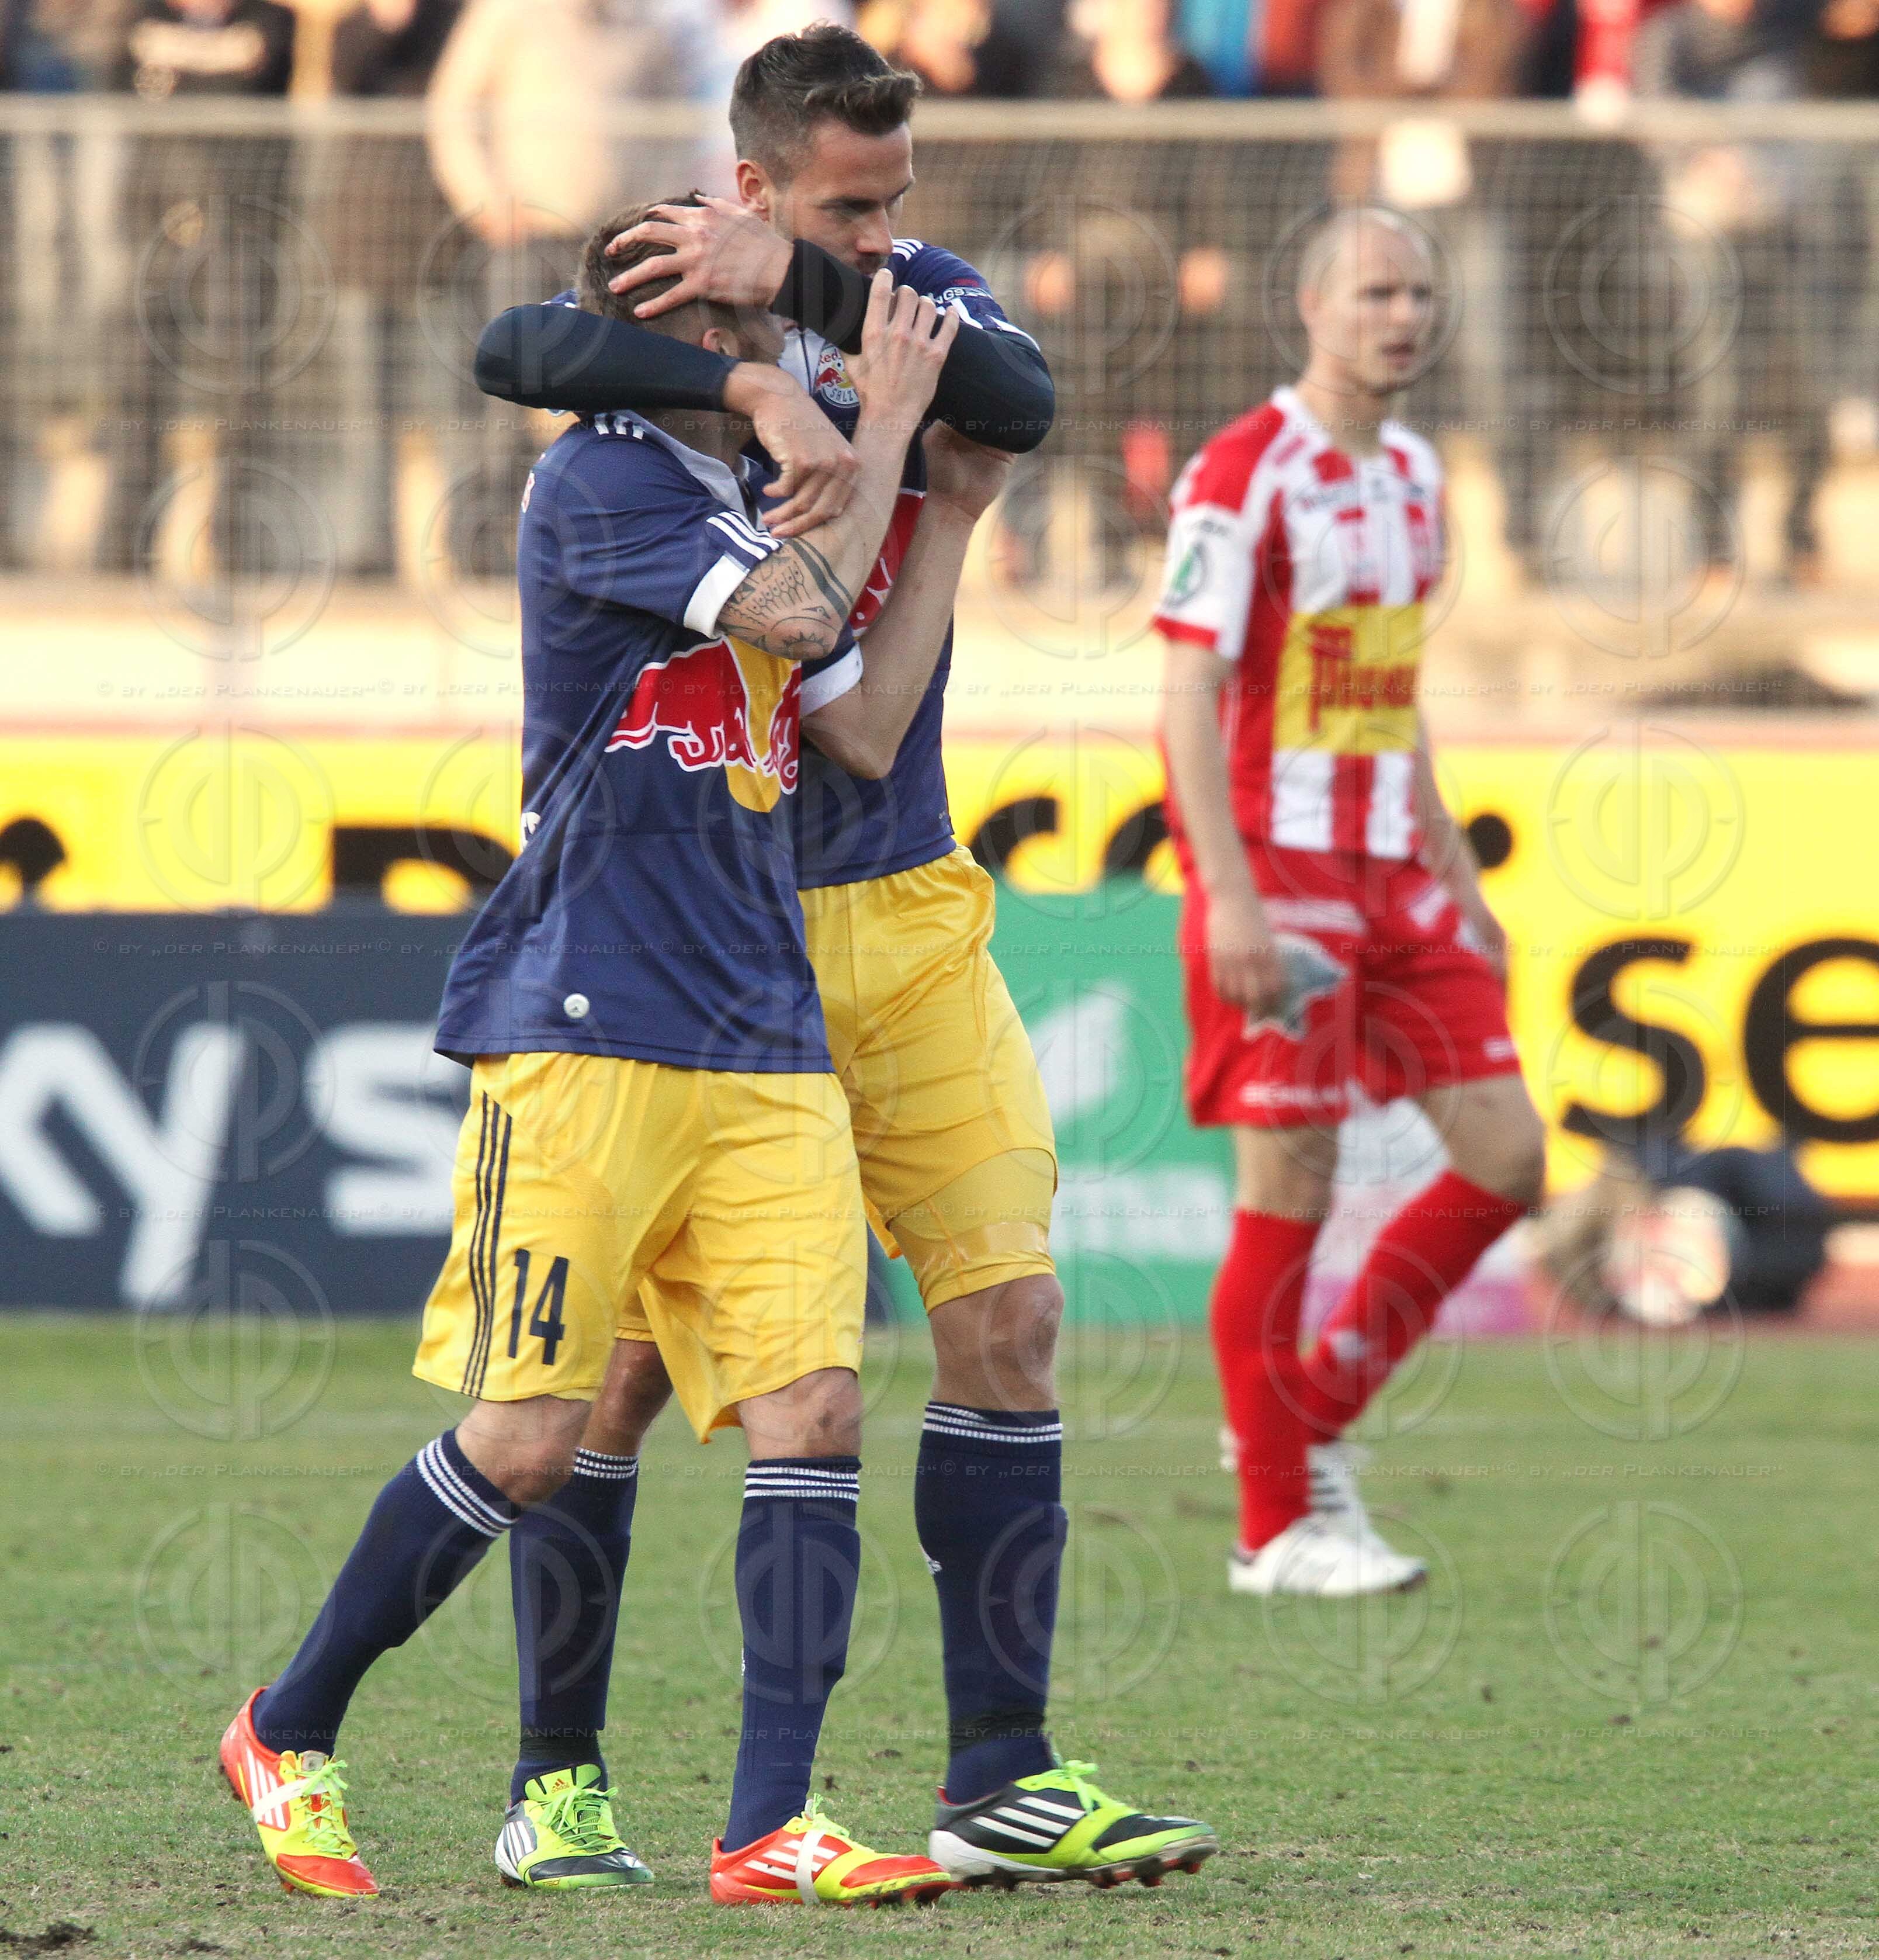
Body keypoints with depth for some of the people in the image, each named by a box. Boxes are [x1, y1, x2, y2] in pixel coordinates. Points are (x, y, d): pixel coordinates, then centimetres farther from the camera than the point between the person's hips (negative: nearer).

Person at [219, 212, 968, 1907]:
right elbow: (797, 613, -16)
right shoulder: (601, 483, -6)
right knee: (528, 1435, -6)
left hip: (766, 1046, 7)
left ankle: (773, 1826, -9)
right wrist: (883, 423, -4)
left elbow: (863, 729, 12)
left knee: (813, 1405, -8)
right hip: (585, 1036, -7)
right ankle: (289, 1734, 13)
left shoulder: (768, 501, 18)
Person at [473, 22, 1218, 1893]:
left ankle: (1001, 1786, 4)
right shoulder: (677, 311, -7)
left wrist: (803, 285, -26)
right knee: (627, 1361, -3)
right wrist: (757, 385, -38)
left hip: (907, 920, 4)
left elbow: (1022, 401, -17)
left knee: (1006, 1316, -2)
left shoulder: (916, 298, 5)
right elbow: (511, 350, -28)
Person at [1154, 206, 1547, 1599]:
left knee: (1509, 1158, 1)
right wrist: (1231, 896, -22)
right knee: (1291, 1190, -5)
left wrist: (1458, 877, 19)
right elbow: (1189, 696, -14)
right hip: (1277, 870, -8)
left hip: (1394, 876, 8)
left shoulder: (1412, 475, 14)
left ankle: (1317, 1418, 15)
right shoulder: (1244, 475, -10)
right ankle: (1279, 1526, 3)